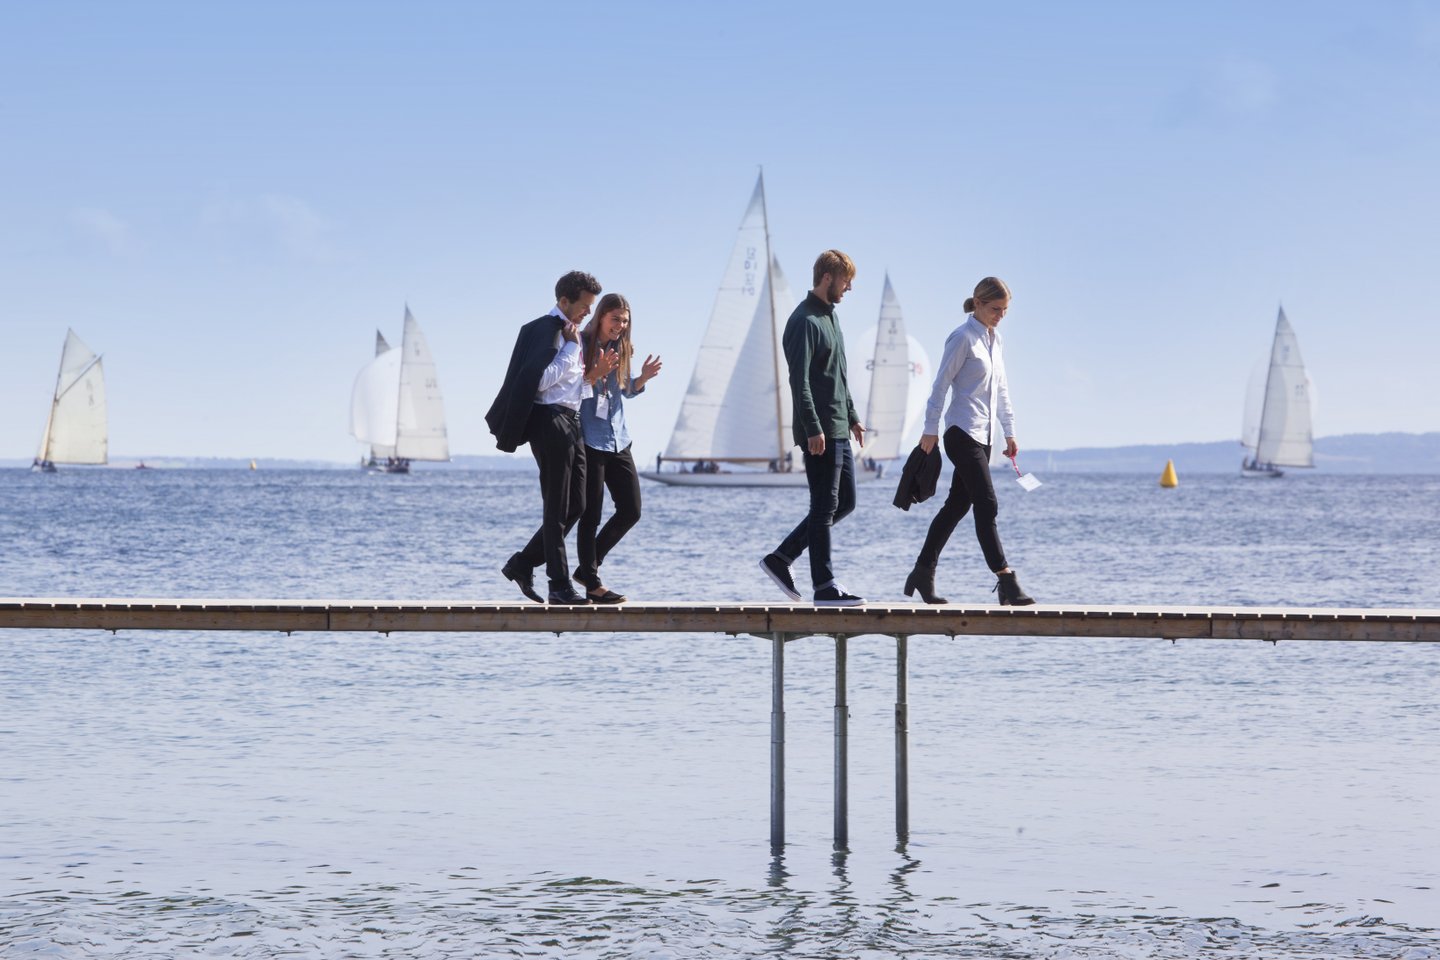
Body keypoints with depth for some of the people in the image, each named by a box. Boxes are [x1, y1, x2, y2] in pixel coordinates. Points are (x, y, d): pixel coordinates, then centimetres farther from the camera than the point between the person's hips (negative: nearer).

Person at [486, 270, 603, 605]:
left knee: (575, 506, 8)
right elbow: (542, 380, -19)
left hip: (570, 423, 9)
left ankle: (522, 564, 16)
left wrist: (587, 372, 12)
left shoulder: (570, 334, 18)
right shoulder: (543, 330, -10)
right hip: (550, 422, -9)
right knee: (556, 509, -6)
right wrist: (572, 347, -14)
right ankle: (560, 585, -3)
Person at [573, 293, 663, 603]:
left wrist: (643, 378, 1)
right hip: (589, 439, -7)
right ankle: (592, 584, 3)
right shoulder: (582, 344, -8)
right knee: (591, 515, -4)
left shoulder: (622, 350, 12)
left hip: (618, 440, 7)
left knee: (631, 510, 6)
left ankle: (588, 568, 19)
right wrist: (596, 374, -28)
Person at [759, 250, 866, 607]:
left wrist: (852, 417, 23)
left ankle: (781, 558, 15)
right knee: (825, 506, -7)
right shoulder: (804, 321, -13)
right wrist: (813, 429, -24)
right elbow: (799, 380, -19)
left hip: (838, 429, 10)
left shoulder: (829, 318, 18)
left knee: (844, 502, 12)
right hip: (819, 431, -10)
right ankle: (824, 586, -3)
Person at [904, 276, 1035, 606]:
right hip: (963, 433, -9)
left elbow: (1001, 388, 21)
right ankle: (1005, 579, -15)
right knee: (986, 505, -12)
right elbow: (941, 384, -10)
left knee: (958, 504, 10)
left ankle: (923, 572, 17)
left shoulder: (994, 338, 15)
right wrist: (931, 429, -11)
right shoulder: (962, 337, -10)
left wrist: (1009, 431, 19)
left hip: (983, 435, 9)